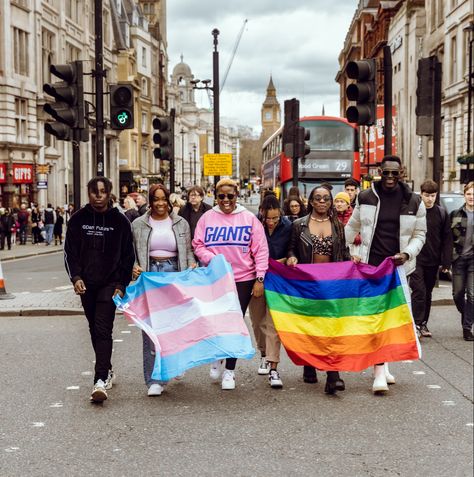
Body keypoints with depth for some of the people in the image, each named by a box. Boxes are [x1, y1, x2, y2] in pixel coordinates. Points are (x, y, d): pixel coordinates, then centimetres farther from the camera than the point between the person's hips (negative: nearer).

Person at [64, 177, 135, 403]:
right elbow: (70, 251, 6)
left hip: (110, 284, -4)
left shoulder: (119, 221, -1)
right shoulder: (78, 219, 4)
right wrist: (76, 277, -8)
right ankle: (107, 370, 29)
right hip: (86, 284, 4)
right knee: (94, 330, 13)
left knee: (103, 330, -14)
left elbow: (128, 256, 2)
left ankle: (101, 380, -19)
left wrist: (121, 285, -5)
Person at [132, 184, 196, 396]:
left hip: (174, 274, 1)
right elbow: (131, 252, 9)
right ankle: (154, 380, -5)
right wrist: (134, 267, -10)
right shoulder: (138, 224, 8)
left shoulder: (181, 224, 11)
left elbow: (188, 251, 13)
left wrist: (192, 265, -6)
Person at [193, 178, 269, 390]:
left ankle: (229, 371, 16)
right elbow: (198, 245, 3)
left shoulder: (249, 218, 0)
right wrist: (212, 259, -15)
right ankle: (216, 357, 33)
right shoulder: (208, 218, 1)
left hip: (243, 279, 0)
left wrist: (259, 279, -6)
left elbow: (260, 250, -1)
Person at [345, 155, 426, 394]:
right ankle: (379, 372, -10)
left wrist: (407, 254, -10)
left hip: (398, 266, 2)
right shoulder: (365, 198, 1)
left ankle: (382, 364, 26)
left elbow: (419, 234, 7)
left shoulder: (414, 202, 2)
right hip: (370, 265, -2)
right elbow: (352, 227, 13)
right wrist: (353, 252, 5)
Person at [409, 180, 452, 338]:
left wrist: (446, 262, 0)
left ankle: (423, 324, 22)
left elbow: (447, 239, 5)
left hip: (433, 261, 3)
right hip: (415, 260, -3)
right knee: (419, 291, -10)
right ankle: (417, 324, -5)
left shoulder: (442, 213, 5)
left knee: (428, 293, 12)